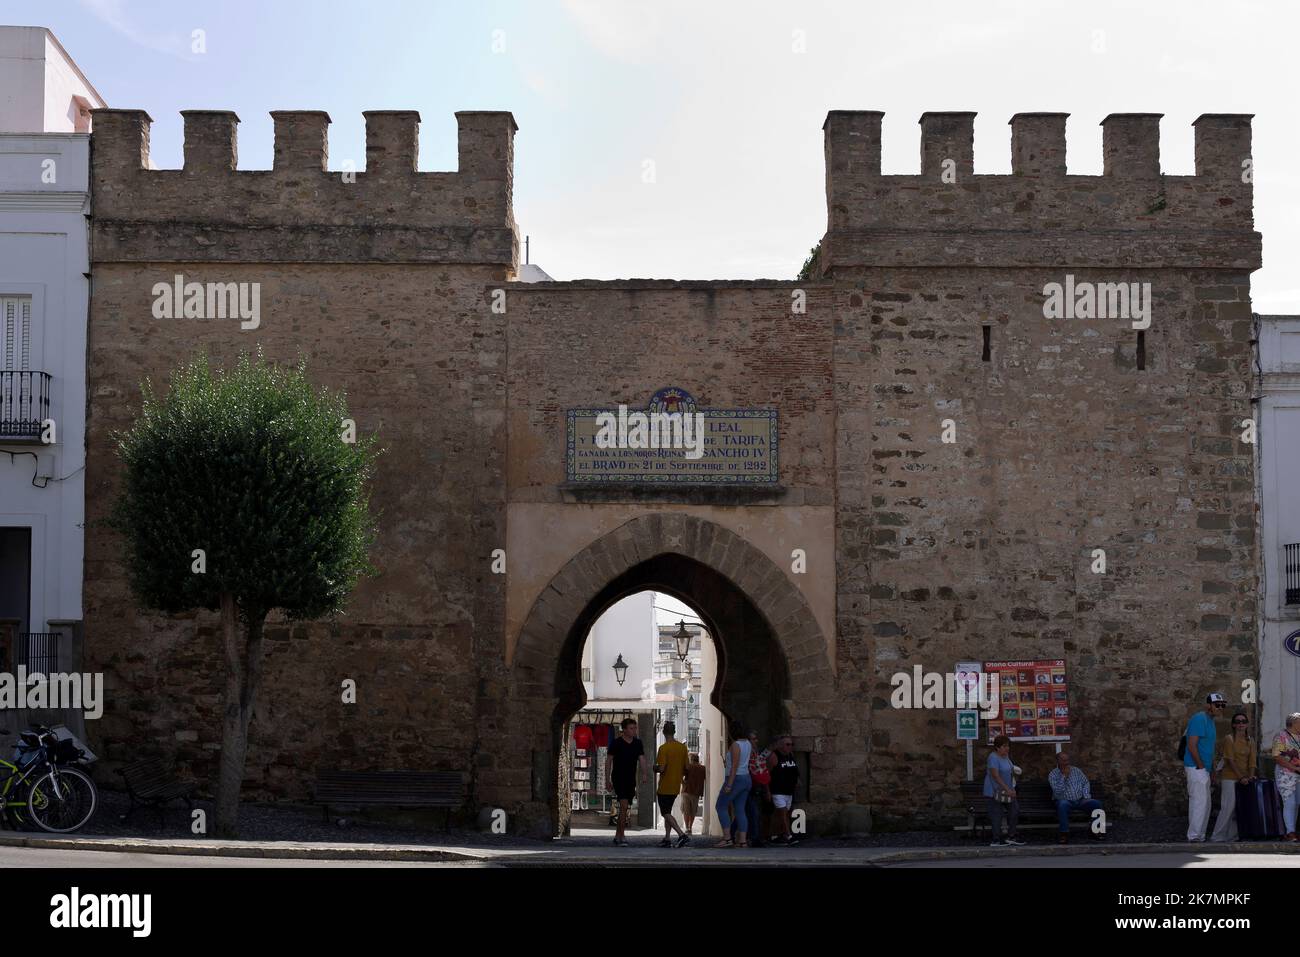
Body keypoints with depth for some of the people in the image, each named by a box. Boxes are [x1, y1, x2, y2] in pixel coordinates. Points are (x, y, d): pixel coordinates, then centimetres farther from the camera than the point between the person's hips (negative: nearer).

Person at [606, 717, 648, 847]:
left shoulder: (638, 743, 7)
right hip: (618, 779, -5)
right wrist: (607, 780, -4)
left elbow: (642, 760, 1)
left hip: (631, 780, 5)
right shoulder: (616, 743, -6)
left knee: (624, 808, 11)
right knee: (624, 805, -17)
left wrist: (643, 774, -17)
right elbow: (608, 762, -1)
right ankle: (621, 836, -16)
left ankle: (618, 836, 22)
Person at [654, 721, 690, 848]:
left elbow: (661, 768, -20)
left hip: (664, 787, -7)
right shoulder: (682, 747, 3)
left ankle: (682, 835, -19)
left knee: (666, 813, -3)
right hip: (676, 787, 7)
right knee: (668, 812, 18)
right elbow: (686, 768, 6)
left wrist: (655, 767, 1)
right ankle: (667, 839, 15)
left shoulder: (663, 748, -15)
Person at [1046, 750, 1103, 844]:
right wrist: (1064, 776, -15)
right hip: (1065, 801, -4)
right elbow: (1057, 791, -13)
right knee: (1062, 804, -40)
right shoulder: (1052, 774, 0)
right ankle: (1064, 834, -37)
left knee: (1096, 803, -21)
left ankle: (1096, 831, -14)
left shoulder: (1076, 771, 14)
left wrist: (1086, 797, -3)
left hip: (1080, 801, 4)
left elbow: (1086, 783, 13)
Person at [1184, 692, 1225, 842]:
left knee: (1205, 805, 12)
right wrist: (1201, 767, -18)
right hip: (1196, 768, -10)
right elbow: (1192, 746, -20)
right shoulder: (1199, 719, -13)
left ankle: (1199, 837, 17)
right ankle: (1194, 837, -8)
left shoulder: (1210, 721, 18)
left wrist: (1211, 772, 21)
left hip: (1204, 769, 10)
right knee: (1200, 802, -11)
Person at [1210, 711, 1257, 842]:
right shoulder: (1229, 739, -5)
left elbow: (1252, 761, 5)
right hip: (1230, 778, -6)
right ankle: (1217, 837, -7)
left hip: (1244, 780, 6)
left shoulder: (1250, 741, 11)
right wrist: (1241, 777, -20)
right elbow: (1231, 761, -12)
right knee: (1228, 808, -10)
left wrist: (1250, 776, -12)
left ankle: (1232, 836, 11)